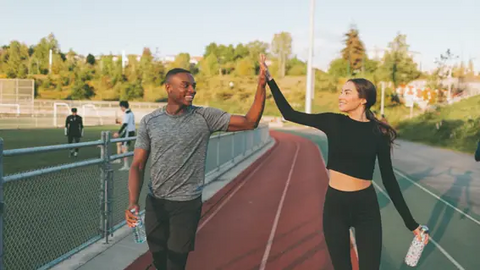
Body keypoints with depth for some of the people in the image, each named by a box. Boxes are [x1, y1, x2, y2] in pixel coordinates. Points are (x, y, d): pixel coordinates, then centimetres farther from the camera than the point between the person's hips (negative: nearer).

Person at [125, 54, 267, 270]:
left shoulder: (205, 117, -8)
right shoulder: (149, 122, -3)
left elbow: (249, 122, -12)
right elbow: (137, 166, -5)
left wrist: (261, 86, -23)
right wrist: (133, 203, -20)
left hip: (187, 204, -2)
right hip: (154, 202, 3)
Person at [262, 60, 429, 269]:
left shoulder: (378, 132, -5)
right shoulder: (333, 122, -3)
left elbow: (388, 179, -1)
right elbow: (289, 114, -1)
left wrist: (410, 222, -1)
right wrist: (270, 79, -3)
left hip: (366, 206, -1)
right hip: (335, 204, 1)